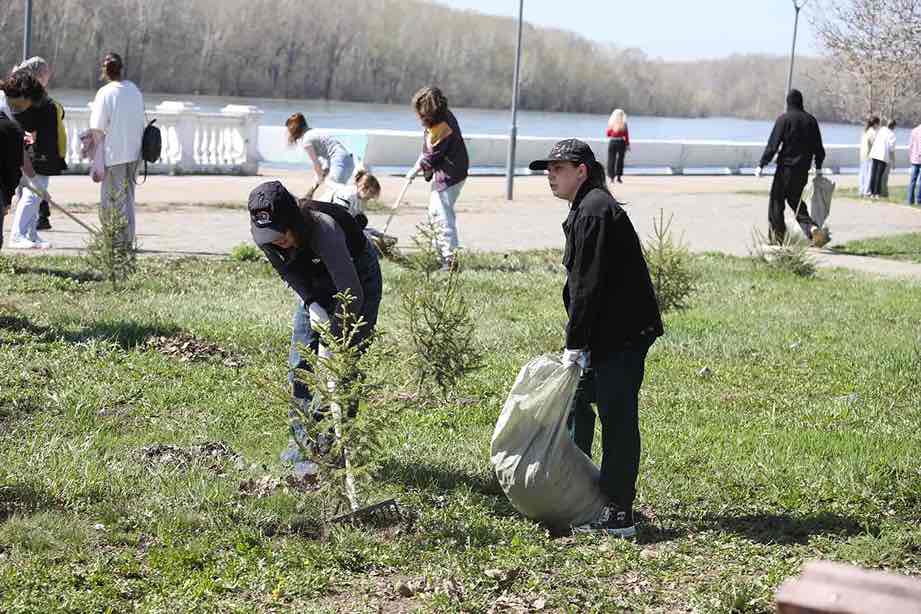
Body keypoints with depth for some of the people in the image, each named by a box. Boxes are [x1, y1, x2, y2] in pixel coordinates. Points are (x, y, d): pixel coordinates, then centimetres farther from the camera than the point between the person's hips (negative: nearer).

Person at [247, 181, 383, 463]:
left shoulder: (323, 231, -42)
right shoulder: (264, 235, -24)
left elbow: (352, 294, -40)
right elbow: (290, 272, -3)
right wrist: (312, 304, -17)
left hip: (357, 275, -6)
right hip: (316, 282, 6)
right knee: (300, 361, -1)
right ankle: (301, 439, 7)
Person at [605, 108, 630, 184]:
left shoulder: (611, 123, -2)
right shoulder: (624, 124, -6)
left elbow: (608, 134, 4)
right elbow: (626, 135, -4)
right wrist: (627, 144, 3)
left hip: (612, 142, 1)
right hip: (621, 142, -1)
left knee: (611, 159, 6)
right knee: (620, 159, 8)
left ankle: (611, 176, 2)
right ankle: (619, 176, 6)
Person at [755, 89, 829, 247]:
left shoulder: (784, 119, -9)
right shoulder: (811, 120, 8)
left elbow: (773, 144, -12)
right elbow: (818, 147, 13)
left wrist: (762, 165, -9)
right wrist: (818, 167, 22)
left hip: (786, 167, -6)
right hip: (803, 169, 6)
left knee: (776, 199, 7)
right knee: (795, 200, 13)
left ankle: (777, 234, 9)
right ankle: (813, 229, -8)